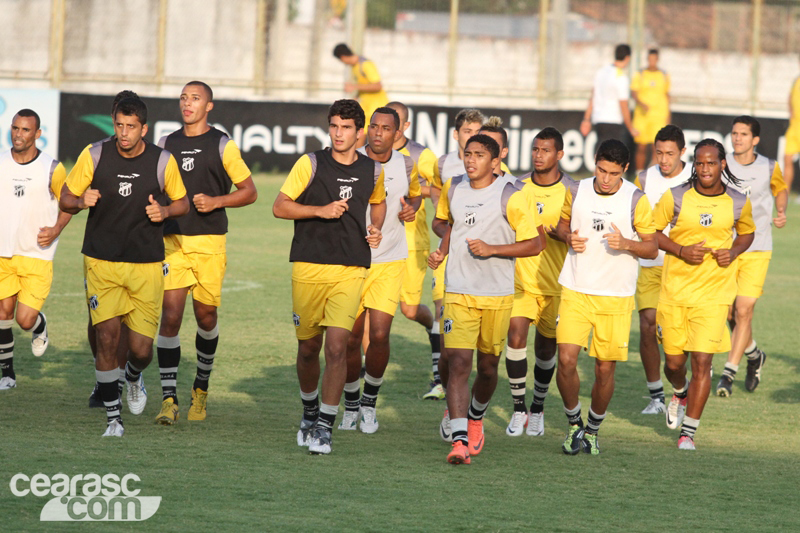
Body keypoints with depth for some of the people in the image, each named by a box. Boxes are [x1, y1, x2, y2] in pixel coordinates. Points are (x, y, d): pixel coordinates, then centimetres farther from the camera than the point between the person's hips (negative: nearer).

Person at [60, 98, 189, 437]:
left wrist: (164, 211, -12)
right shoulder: (94, 155, -5)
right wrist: (81, 202, -19)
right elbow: (65, 199, 4)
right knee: (107, 336, -14)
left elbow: (182, 203, 10)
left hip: (146, 266, 0)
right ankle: (113, 418, -2)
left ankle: (134, 378, 37)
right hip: (102, 262, 0)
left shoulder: (163, 162, -4)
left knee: (141, 350, -2)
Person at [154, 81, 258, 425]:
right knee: (171, 315, -10)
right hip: (172, 241, 2)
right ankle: (168, 399, -11)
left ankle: (201, 387, 29)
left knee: (205, 316, 6)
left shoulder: (222, 146, 2)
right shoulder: (166, 145, 11)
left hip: (209, 242, -2)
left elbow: (249, 192, 4)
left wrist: (217, 201, -11)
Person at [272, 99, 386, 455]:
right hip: (308, 267, 0)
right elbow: (279, 207, -1)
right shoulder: (311, 164, -1)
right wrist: (321, 210, -13)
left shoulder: (373, 171, 8)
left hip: (351, 270, 0)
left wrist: (376, 230, 10)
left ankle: (324, 426, -6)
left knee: (337, 347, -12)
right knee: (308, 348, 8)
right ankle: (309, 411, 34)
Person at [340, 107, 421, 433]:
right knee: (351, 338, 1)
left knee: (379, 334, -10)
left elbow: (415, 193, 21)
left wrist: (412, 207, -1)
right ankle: (351, 404, 23)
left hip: (390, 261, 1)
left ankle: (370, 401, 13)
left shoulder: (406, 166, 0)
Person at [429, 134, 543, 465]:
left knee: (487, 367, 10)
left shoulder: (511, 196, -8)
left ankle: (475, 417, 40)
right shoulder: (453, 189, 6)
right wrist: (444, 244, 8)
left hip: (498, 295, -2)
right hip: (458, 292, 2)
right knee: (456, 363, -13)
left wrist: (492, 249, -19)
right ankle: (459, 440, -9)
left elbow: (534, 244, -8)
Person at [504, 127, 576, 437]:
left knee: (546, 345, 8)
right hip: (520, 277, 1)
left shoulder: (572, 191, -4)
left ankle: (538, 409, 26)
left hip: (555, 282, -1)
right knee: (516, 334, -14)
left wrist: (555, 232, -20)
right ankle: (518, 409, -4)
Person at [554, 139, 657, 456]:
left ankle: (593, 429, 25)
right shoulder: (576, 193, 2)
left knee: (605, 369, 2)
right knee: (566, 360, -11)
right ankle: (573, 423, 12)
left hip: (616, 296, -1)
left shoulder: (636, 200, -4)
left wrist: (626, 244, -19)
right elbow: (562, 224, 20)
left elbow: (652, 249, 1)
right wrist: (568, 238, -4)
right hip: (575, 291, 1)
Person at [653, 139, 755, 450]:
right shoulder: (675, 197, -5)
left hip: (714, 293, -1)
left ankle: (688, 432, 2)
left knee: (702, 362, -8)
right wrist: (681, 251, -12)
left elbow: (747, 232, 18)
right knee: (674, 362, 7)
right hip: (674, 291, 1)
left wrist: (733, 252, -3)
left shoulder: (738, 203, -1)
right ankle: (680, 392, 44)